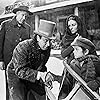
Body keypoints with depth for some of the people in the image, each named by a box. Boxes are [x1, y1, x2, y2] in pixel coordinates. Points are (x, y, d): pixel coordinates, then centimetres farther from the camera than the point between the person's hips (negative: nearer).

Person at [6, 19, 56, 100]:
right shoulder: (23, 47, -30)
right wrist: (39, 74, -46)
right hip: (16, 75, -5)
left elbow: (42, 65, 3)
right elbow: (20, 70, -36)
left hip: (35, 77, 6)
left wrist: (44, 75, -14)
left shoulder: (47, 47, -11)